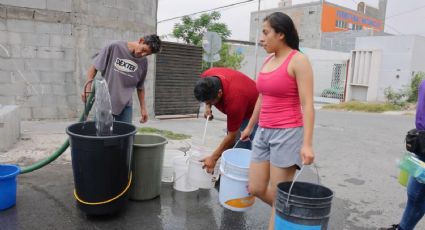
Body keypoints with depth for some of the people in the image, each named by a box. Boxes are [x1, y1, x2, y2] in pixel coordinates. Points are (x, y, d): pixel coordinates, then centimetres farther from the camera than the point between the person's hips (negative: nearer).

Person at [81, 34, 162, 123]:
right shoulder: (114, 47, -8)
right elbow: (94, 68, -2)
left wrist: (143, 108, 10)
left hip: (126, 106, 2)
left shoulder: (143, 62, 2)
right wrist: (87, 89, -11)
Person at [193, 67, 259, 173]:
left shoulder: (234, 99, -41)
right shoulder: (206, 77, -24)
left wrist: (213, 158, -22)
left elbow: (232, 136, -29)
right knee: (229, 146, 12)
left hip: (252, 111, -7)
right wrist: (207, 107, -10)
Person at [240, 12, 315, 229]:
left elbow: (307, 105, -15)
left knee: (278, 195, 2)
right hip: (264, 133, 8)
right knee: (255, 188, 12)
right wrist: (250, 126, 28)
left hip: (287, 134, -8)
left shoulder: (298, 61, -10)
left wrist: (307, 143, -22)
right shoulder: (268, 61, 11)